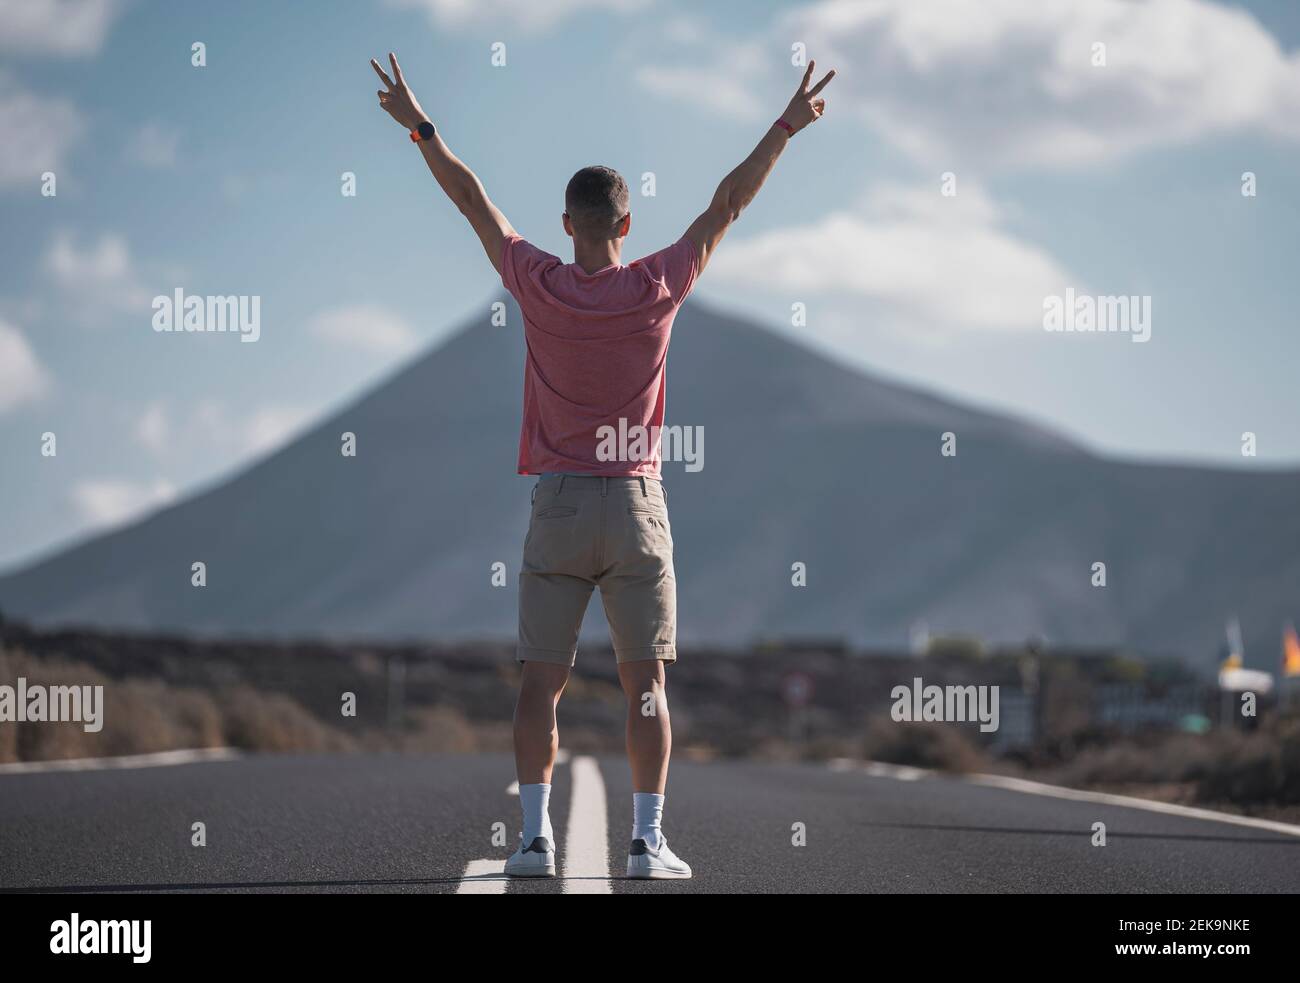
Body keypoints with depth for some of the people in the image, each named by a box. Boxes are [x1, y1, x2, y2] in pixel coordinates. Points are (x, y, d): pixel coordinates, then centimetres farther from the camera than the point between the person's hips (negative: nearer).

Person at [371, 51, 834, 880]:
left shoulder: (540, 287, -4)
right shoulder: (657, 289, -4)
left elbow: (473, 200, 5)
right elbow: (727, 205, 4)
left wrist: (419, 125, 15)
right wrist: (786, 128, 13)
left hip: (558, 506, 0)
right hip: (636, 504, 0)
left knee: (542, 681, 3)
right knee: (646, 681, 2)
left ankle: (537, 837, -2)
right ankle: (648, 841, -1)